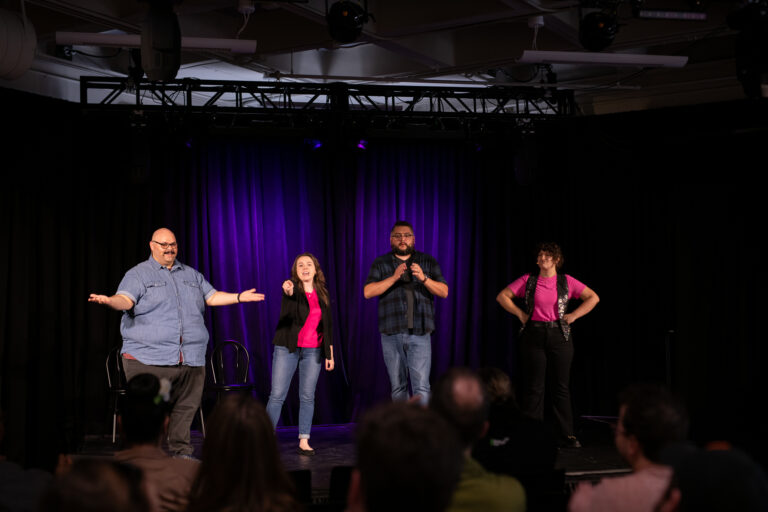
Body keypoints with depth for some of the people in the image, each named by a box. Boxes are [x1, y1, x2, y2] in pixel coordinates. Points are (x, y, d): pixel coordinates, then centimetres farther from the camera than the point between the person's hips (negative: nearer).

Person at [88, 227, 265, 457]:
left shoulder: (191, 275, 20)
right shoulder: (138, 274, 4)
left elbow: (212, 296, 23)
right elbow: (125, 300, -11)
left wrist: (239, 297, 12)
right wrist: (108, 300, -32)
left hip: (191, 359, 5)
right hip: (149, 358, -5)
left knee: (186, 408, 6)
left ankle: (181, 453, 17)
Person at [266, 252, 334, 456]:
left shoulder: (322, 294, 10)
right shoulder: (292, 288, -2)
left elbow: (328, 325, 14)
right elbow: (290, 294, -29)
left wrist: (330, 354, 11)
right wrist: (288, 292, -53)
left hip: (313, 351, 3)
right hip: (287, 349, -3)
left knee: (307, 396, 4)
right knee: (277, 395, -4)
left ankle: (304, 441, 10)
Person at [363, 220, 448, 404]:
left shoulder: (428, 262, 10)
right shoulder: (381, 263, 9)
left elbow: (443, 292, 2)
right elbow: (368, 292, -4)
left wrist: (423, 278, -16)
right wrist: (394, 278, -17)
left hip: (419, 334, -1)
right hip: (391, 334, 1)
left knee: (421, 388, -11)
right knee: (397, 387, 8)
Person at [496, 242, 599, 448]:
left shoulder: (566, 282, 5)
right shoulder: (528, 281, 5)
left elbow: (593, 298, 8)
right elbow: (502, 296, 7)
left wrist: (574, 315, 0)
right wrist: (520, 313, -1)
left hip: (559, 336, 0)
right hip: (534, 336, 0)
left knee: (561, 386, 2)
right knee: (533, 387, 1)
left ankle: (567, 435, 6)